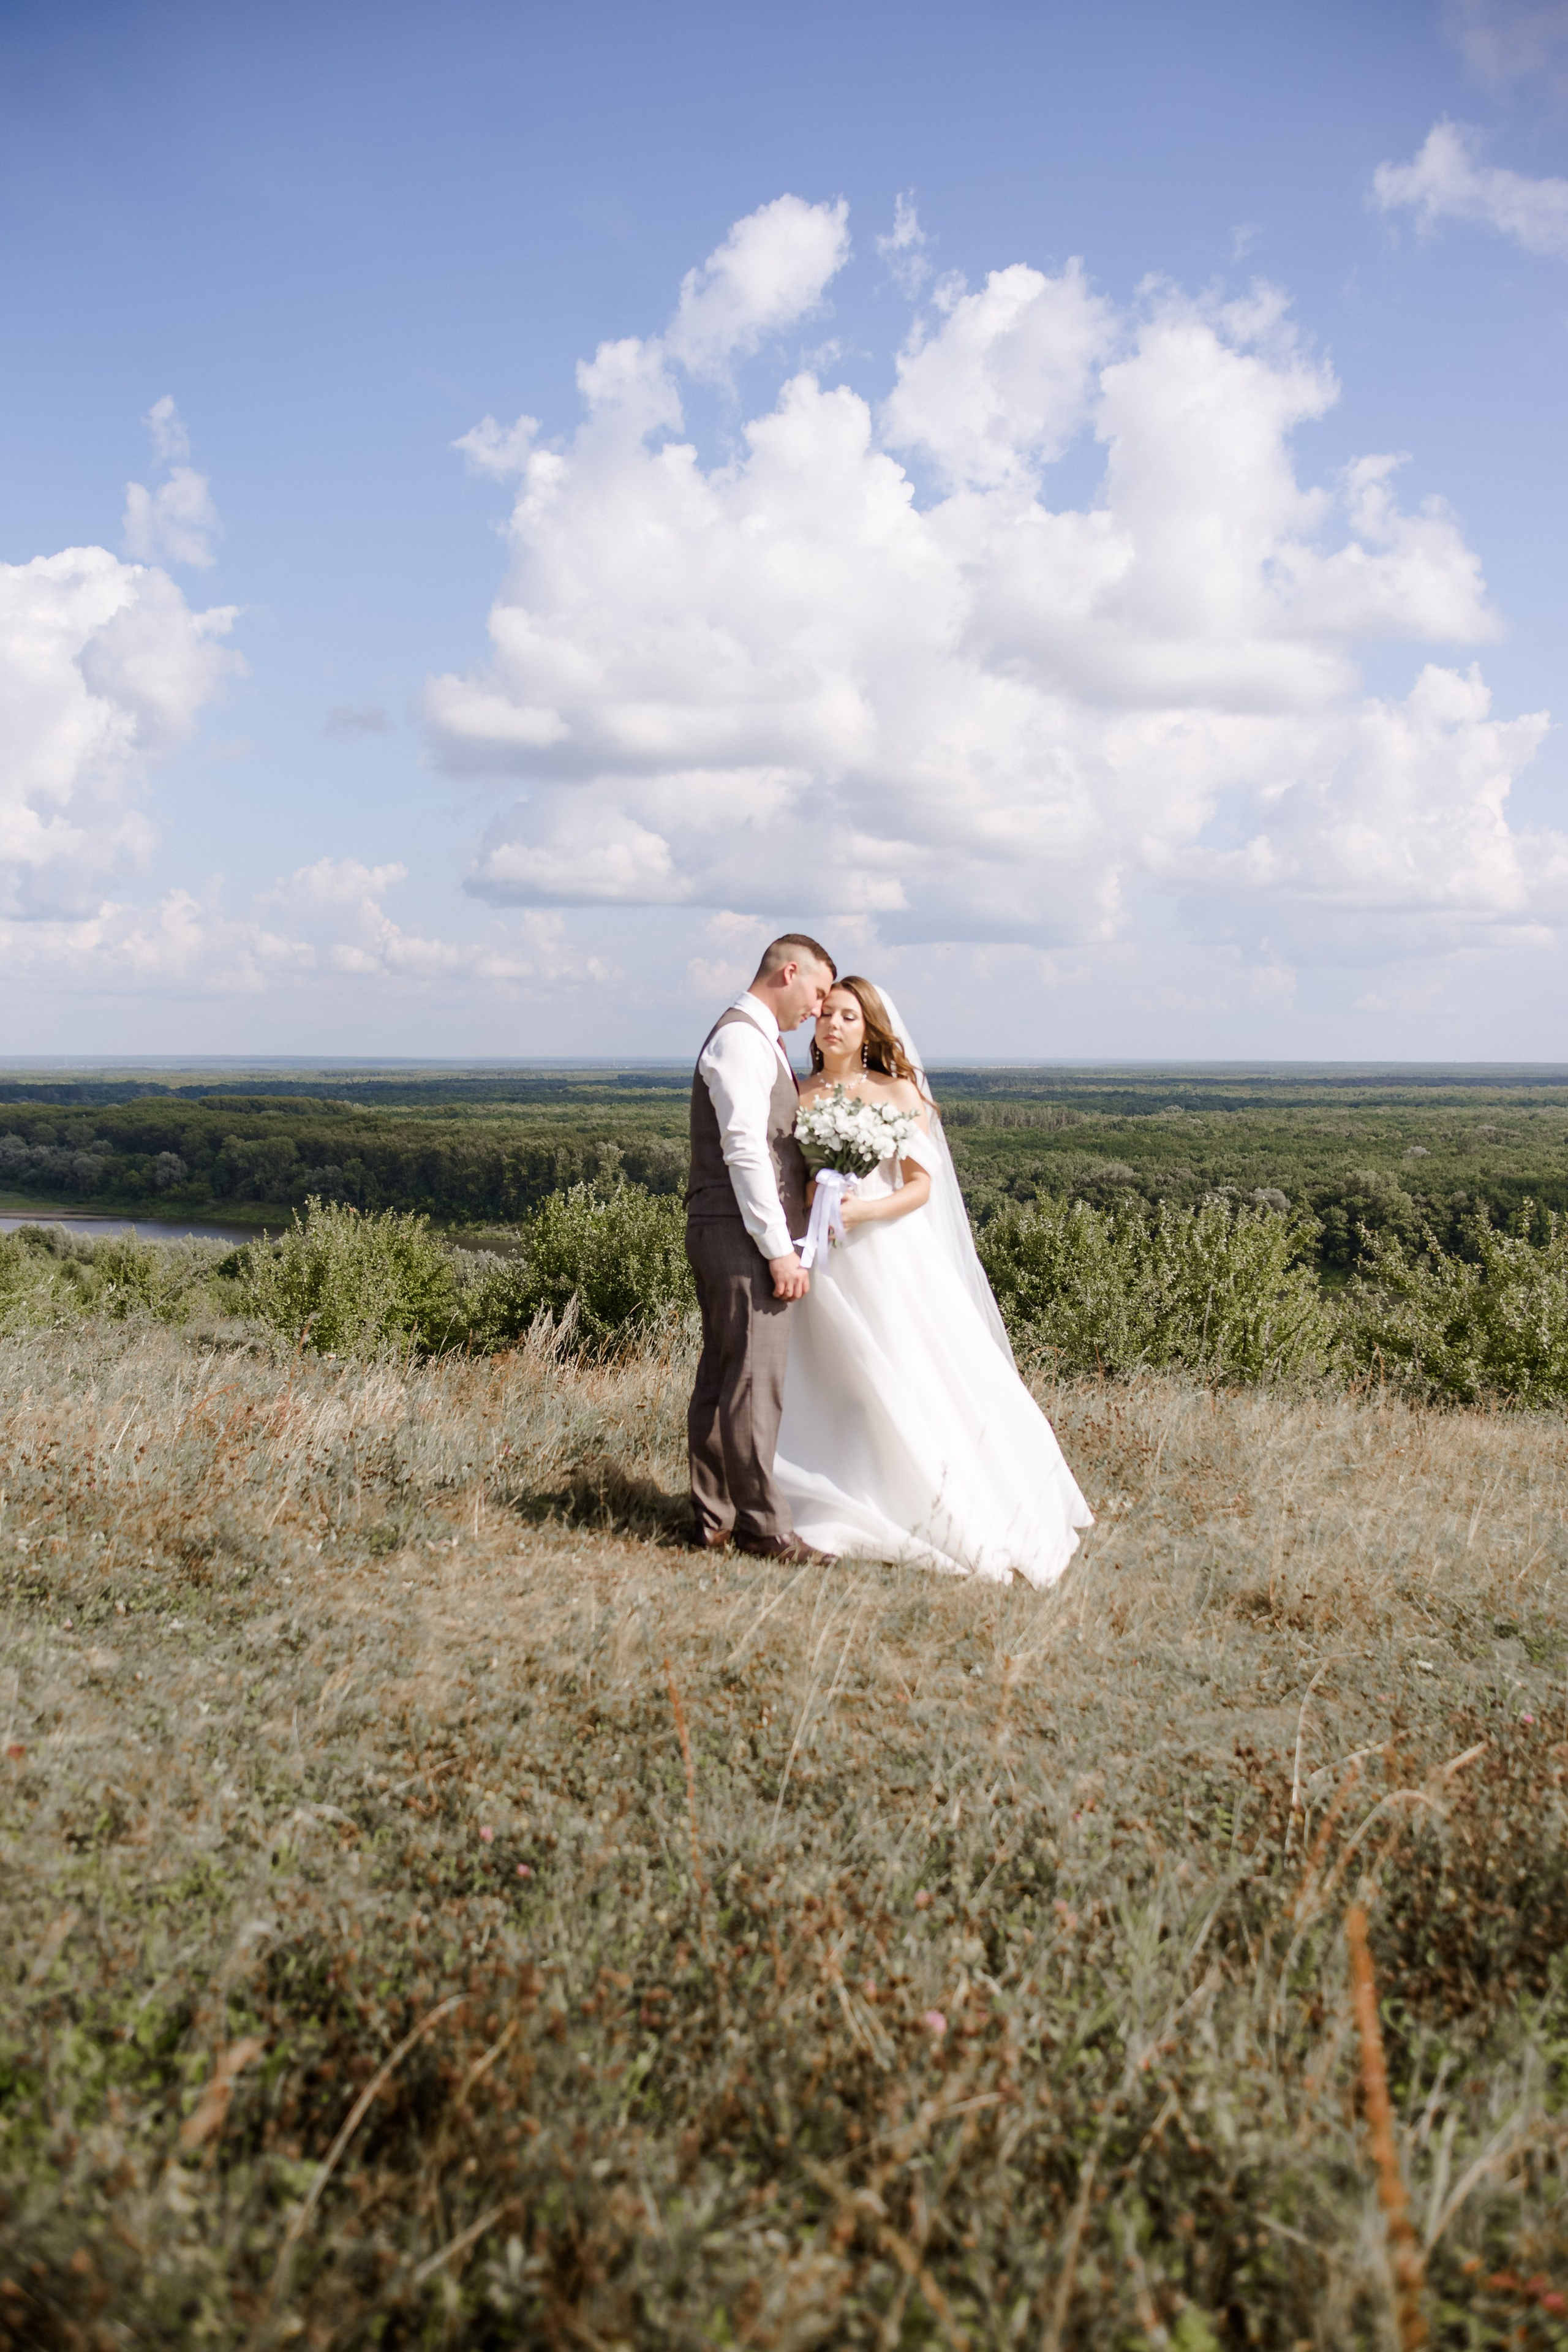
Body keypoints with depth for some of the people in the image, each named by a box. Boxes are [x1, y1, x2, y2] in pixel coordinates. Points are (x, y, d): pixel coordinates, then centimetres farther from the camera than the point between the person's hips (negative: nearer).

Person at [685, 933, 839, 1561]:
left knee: (722, 1379, 11)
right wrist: (780, 1249, -20)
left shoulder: (760, 1042, 21)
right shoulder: (740, 1039, -12)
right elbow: (744, 1152, -20)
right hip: (741, 1238, -10)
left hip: (731, 1240, 10)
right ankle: (762, 1526, -4)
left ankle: (714, 1519, 16)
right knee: (754, 1381, -8)